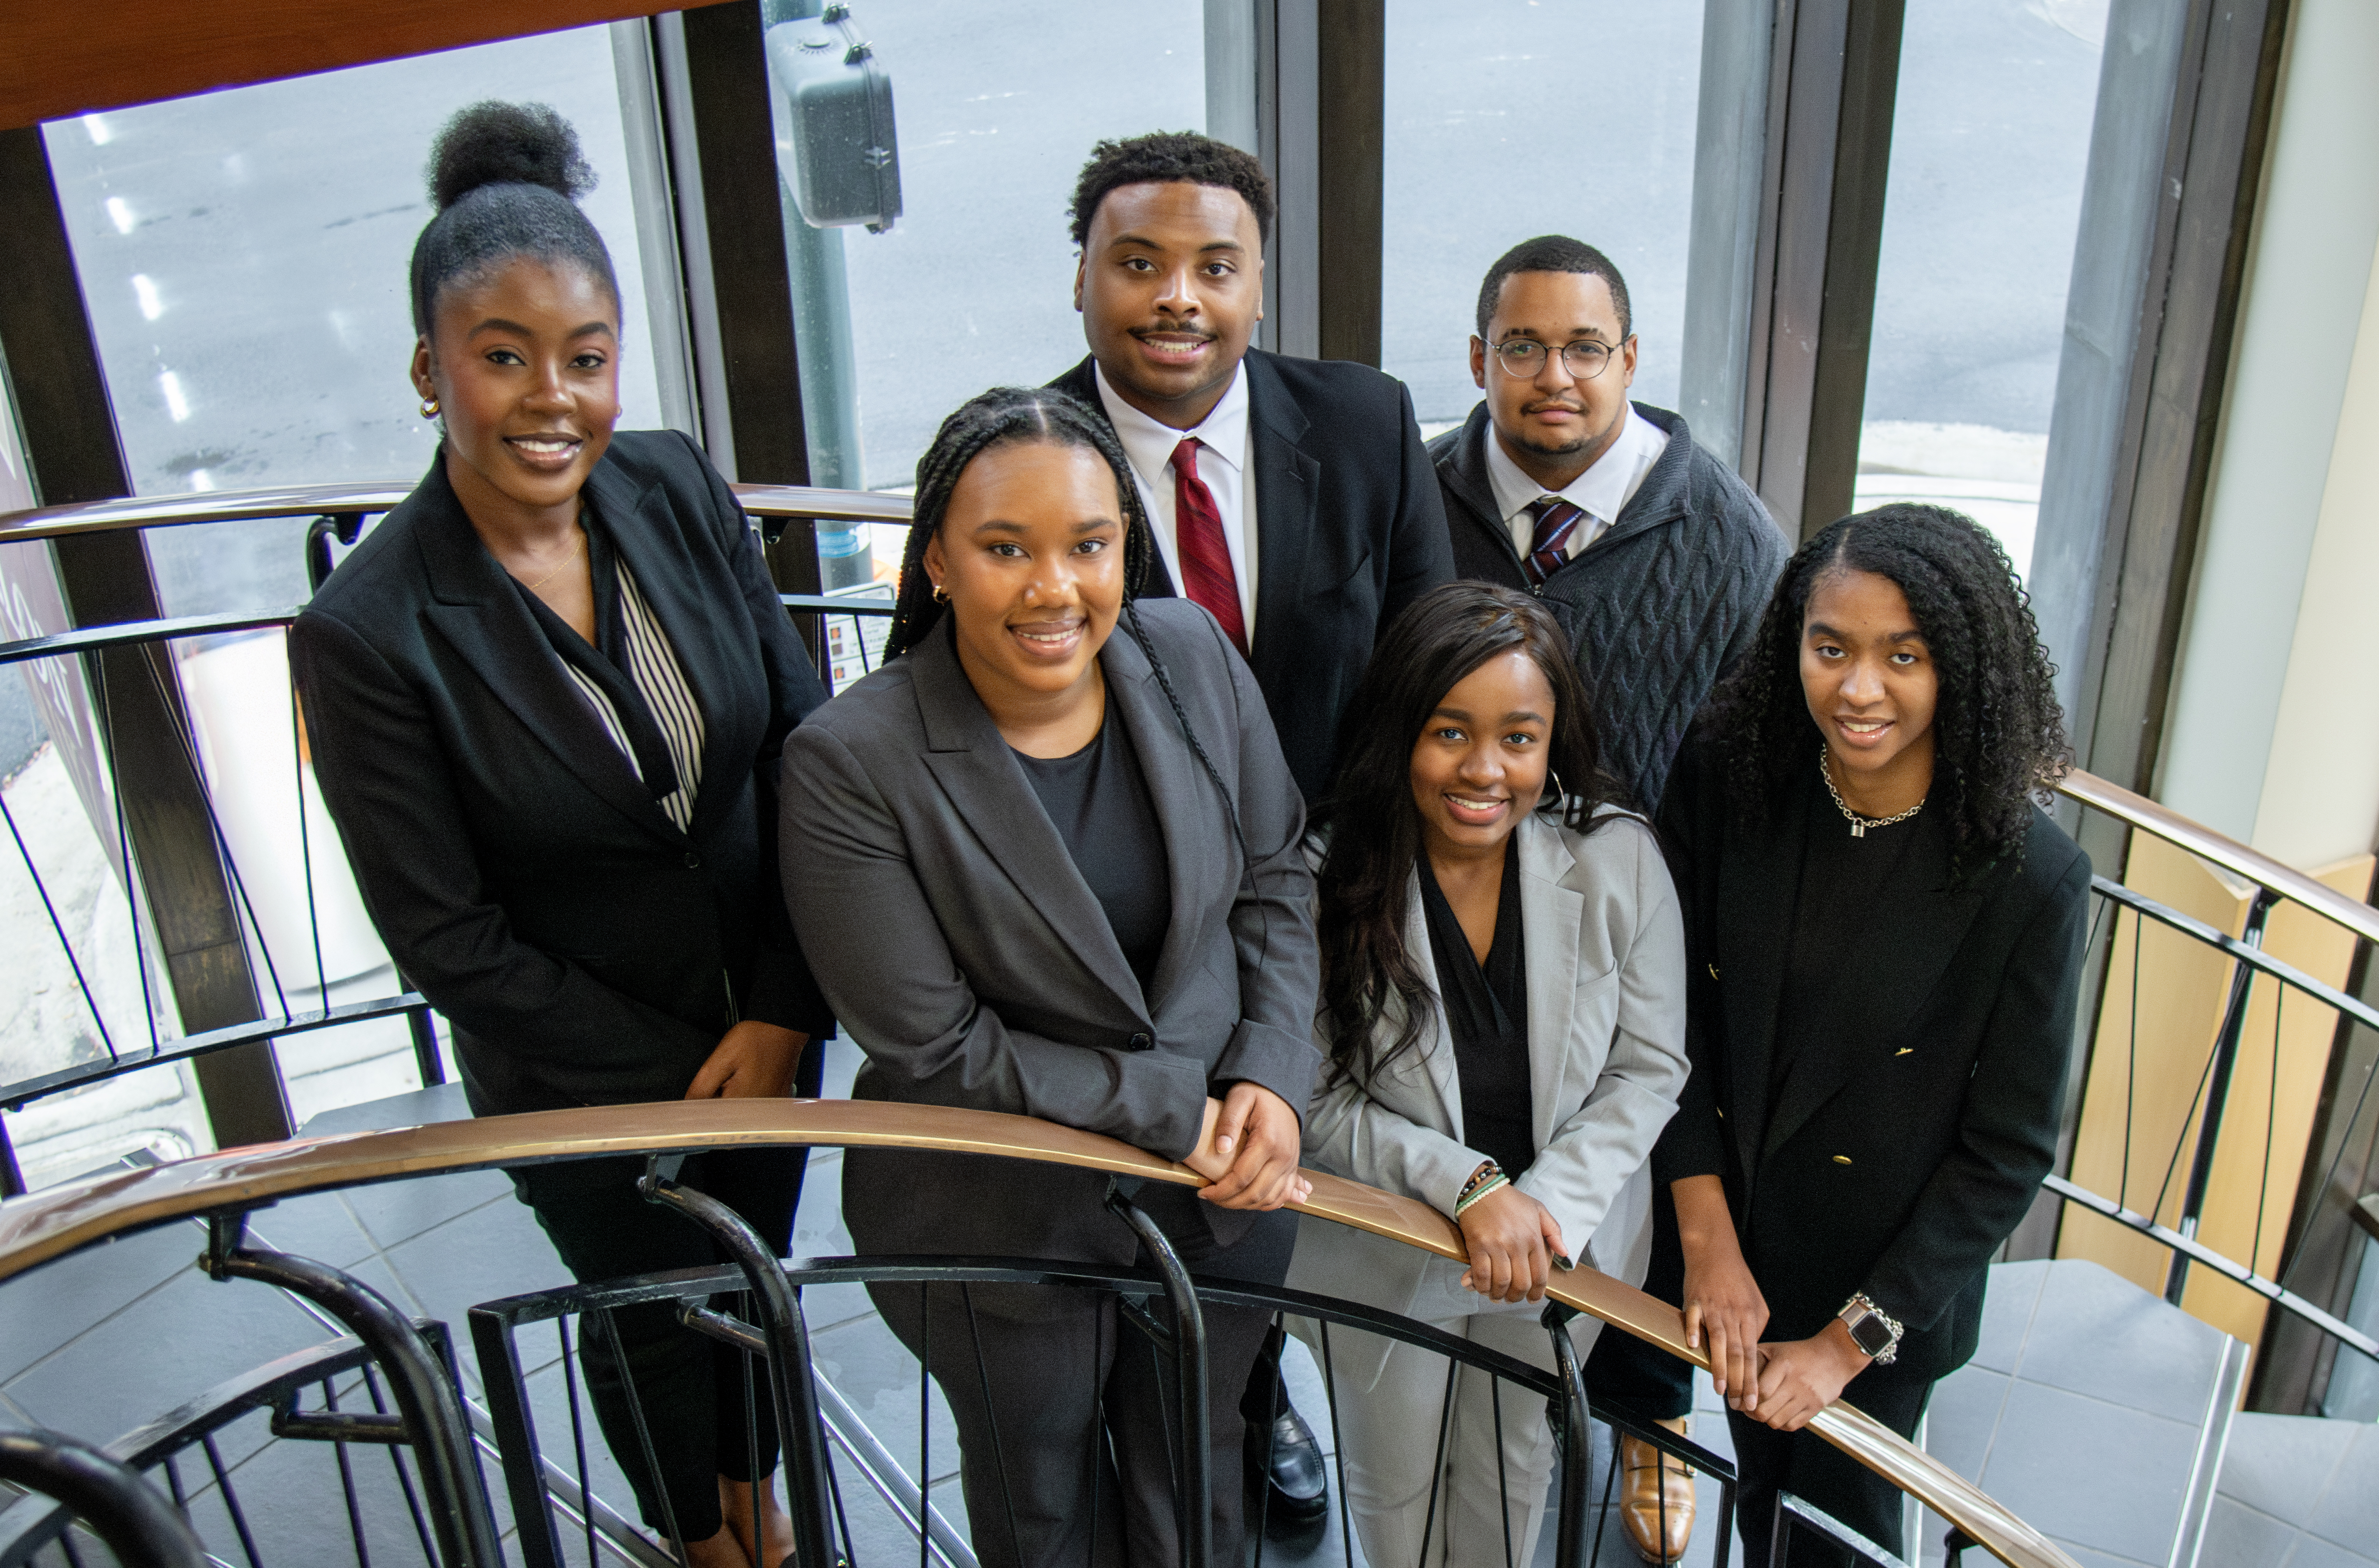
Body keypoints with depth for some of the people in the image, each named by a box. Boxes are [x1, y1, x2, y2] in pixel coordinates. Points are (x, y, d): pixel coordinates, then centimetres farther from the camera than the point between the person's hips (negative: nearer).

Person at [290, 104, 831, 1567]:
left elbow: (806, 746, -7)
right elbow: (446, 938, -17)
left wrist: (783, 1010, -11)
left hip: (770, 1012, 4)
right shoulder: (367, 634, -24)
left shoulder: (677, 488, -13)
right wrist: (680, 1068, -12)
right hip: (581, 1080, -3)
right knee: (650, 1316, 23)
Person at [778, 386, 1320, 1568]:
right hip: (1002, 1228, -3)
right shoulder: (850, 765, -24)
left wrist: (1268, 1078, -12)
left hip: (1222, 1198, 3)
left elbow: (1274, 884, 0)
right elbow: (935, 1050, -20)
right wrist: (1174, 1110, -20)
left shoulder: (1192, 657, -11)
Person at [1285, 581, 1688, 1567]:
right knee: (1393, 1484, 24)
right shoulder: (1330, 880, -23)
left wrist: (1550, 1207, -21)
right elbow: (1321, 1104, -16)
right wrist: (1465, 1185, -28)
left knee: (1516, 1473, 26)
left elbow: (1648, 1071, -10)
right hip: (1384, 1252, -1)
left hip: (1563, 1244, 2)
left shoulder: (1619, 860, -18)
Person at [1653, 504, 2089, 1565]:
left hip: (1894, 1282, -2)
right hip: (1734, 1247, 2)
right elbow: (1675, 1022, -8)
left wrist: (1851, 1338, -12)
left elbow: (2007, 1151, -15)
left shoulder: (2033, 878, -23)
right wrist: (1708, 1239, -11)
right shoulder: (1726, 783, -16)